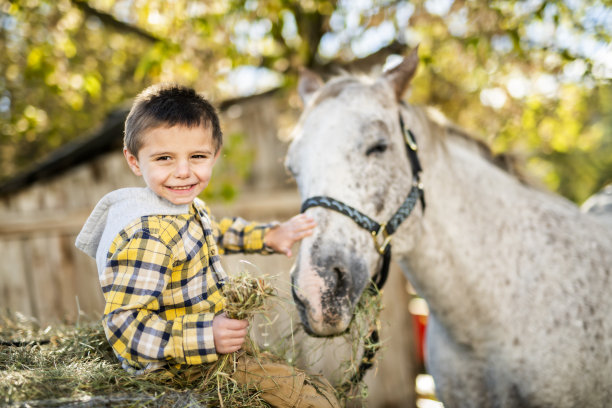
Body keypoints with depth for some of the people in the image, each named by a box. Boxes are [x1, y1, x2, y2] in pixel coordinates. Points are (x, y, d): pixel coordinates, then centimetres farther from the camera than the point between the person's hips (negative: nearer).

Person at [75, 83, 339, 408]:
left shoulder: (188, 208, 3)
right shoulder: (146, 237, -31)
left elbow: (216, 232, 28)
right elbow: (123, 324, -34)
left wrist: (269, 236, 21)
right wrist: (207, 336, -40)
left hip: (213, 345, 10)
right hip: (181, 371, -10)